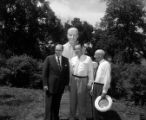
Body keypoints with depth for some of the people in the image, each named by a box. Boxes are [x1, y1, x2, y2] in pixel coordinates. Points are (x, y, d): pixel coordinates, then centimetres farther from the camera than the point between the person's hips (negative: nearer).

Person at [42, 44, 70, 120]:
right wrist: (45, 84, -9)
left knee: (57, 104, 12)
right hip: (50, 85, -3)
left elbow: (67, 73, 10)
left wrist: (66, 84, 4)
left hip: (60, 86, 3)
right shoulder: (49, 58, -5)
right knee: (49, 104, 1)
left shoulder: (66, 60, 5)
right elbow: (45, 72, -5)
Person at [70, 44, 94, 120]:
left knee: (82, 100, 1)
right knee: (73, 99, 9)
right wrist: (69, 81, 9)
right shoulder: (73, 59, 9)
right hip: (74, 79, 4)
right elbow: (71, 70, 12)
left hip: (83, 80, -3)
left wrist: (90, 82, -5)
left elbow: (90, 71, -1)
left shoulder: (88, 59, -1)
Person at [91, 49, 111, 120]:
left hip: (101, 87, -8)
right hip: (96, 86, 8)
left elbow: (107, 79, -18)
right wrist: (93, 88, 17)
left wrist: (104, 92, -21)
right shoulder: (99, 64, 16)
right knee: (95, 107, 12)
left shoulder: (106, 64, -12)